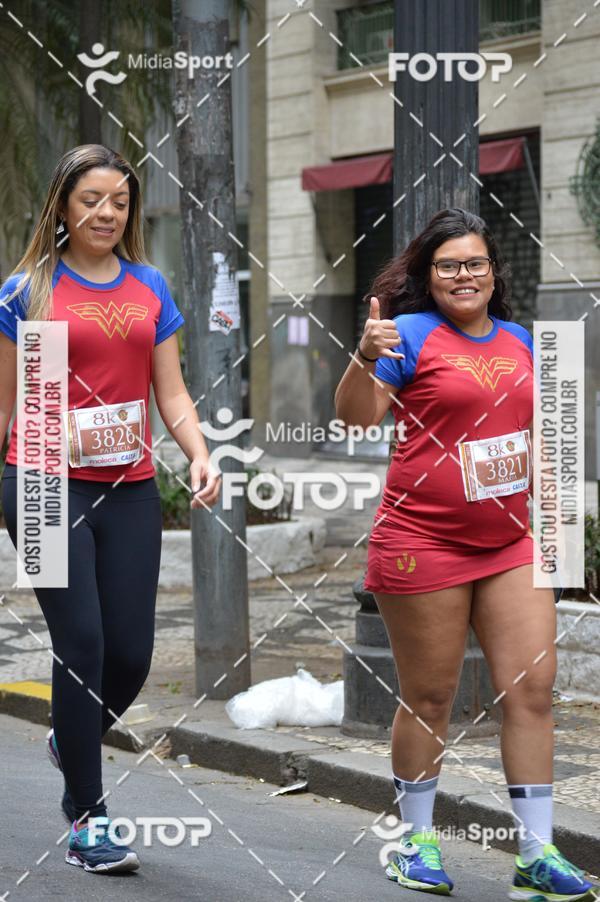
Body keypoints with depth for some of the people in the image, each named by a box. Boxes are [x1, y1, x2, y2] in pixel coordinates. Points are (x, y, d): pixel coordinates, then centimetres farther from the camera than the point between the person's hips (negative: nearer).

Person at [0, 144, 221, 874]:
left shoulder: (149, 289, 12)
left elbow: (170, 392, 12)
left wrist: (199, 455, -5)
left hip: (129, 491, 4)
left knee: (131, 651, 1)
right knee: (82, 643, -9)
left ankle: (71, 741, 35)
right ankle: (86, 819, 3)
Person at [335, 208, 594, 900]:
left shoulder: (518, 341, 12)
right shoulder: (412, 333, -5)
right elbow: (355, 418, -12)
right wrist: (366, 357, -30)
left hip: (509, 542, 5)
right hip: (425, 542, -5)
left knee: (532, 689, -1)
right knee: (429, 696, 4)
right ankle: (416, 843, 19)